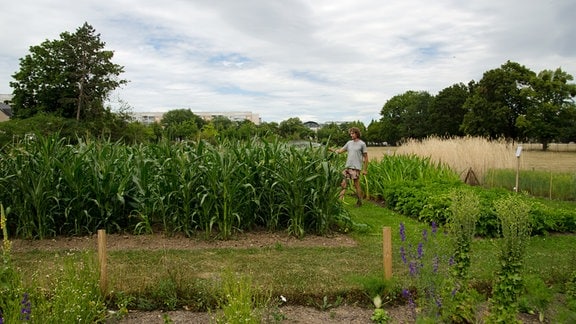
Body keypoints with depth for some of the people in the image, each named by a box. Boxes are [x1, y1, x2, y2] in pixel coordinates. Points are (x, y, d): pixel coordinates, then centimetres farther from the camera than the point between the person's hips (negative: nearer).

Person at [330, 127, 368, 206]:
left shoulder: (362, 144, -2)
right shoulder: (349, 143, 13)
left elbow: (366, 157, 0)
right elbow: (340, 150, 13)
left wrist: (365, 169, -2)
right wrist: (332, 149, -4)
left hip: (356, 168, -5)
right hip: (347, 167, 5)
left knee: (356, 185, 2)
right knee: (343, 183, -1)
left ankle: (359, 201, 15)